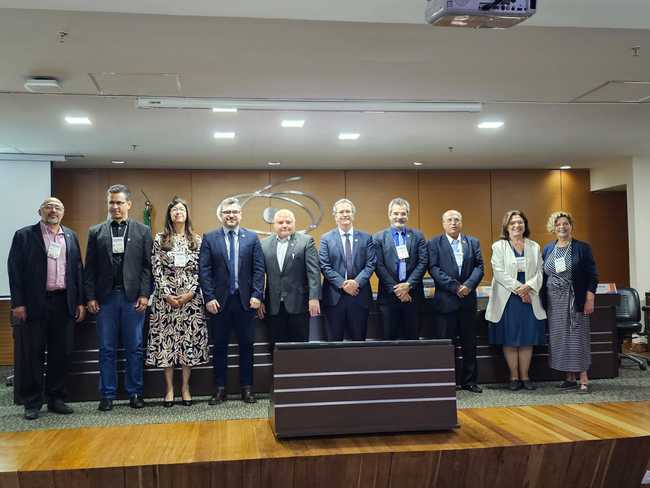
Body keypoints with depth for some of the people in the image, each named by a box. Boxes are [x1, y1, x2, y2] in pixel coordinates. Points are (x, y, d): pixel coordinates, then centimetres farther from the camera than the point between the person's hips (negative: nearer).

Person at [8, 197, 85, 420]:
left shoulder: (71, 237, 13)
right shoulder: (24, 235, 2)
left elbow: (78, 270, 12)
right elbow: (15, 270, -3)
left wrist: (80, 302, 7)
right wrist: (18, 303, -9)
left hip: (64, 303, 4)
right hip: (34, 304, -3)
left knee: (61, 354, 8)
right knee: (32, 355, 3)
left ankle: (56, 399, 20)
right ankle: (32, 403, 13)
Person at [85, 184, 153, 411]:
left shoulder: (143, 231, 5)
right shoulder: (95, 232, 8)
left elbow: (147, 266, 1)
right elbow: (90, 268, 6)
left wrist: (144, 294, -6)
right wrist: (90, 296, -1)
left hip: (133, 297, -1)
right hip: (105, 297, 1)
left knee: (134, 348, 5)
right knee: (106, 349, 6)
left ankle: (135, 393, 16)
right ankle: (107, 395, 15)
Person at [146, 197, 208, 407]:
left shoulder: (196, 240, 7)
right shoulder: (160, 239, 4)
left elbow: (200, 270, 3)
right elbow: (156, 270, -1)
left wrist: (190, 293, -8)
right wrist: (167, 295, -9)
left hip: (191, 298, 1)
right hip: (166, 297, -1)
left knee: (190, 340, 2)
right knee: (166, 340, 1)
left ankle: (185, 388, 11)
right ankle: (169, 389, 10)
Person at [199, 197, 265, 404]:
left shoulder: (252, 238, 5)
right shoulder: (209, 238, 3)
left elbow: (258, 269, 2)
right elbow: (204, 270, -2)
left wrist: (256, 295, -7)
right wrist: (209, 298, -9)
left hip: (245, 300, 1)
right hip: (219, 301, 0)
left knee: (246, 345, 7)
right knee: (219, 347, 7)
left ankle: (247, 388, 18)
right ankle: (219, 389, 17)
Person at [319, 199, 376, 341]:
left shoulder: (366, 238, 8)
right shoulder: (326, 238, 5)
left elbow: (371, 264, 0)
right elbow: (325, 266, -3)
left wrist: (357, 282, -15)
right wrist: (342, 284, -14)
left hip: (359, 295, 1)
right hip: (334, 296, -1)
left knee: (359, 339, 8)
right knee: (334, 339, 6)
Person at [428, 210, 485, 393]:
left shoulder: (473, 242, 12)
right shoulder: (434, 244, 1)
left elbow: (479, 266, 4)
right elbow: (434, 269, -9)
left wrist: (468, 285, -13)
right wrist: (455, 287, -16)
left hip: (468, 299, 3)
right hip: (445, 300, -3)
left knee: (469, 343, 9)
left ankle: (469, 381, 20)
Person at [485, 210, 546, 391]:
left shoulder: (534, 247, 11)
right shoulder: (498, 247, 2)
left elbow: (539, 272, 4)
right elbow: (499, 272, -8)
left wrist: (528, 287, -15)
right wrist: (518, 288, -16)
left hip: (530, 298, 3)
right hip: (507, 299, -2)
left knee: (528, 339, 5)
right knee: (510, 339, 1)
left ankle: (525, 376, 14)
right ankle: (514, 377, 10)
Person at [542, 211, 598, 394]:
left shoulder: (582, 248, -1)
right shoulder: (548, 249, 10)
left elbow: (592, 276, -4)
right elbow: (544, 276, 12)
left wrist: (589, 299, -11)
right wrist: (543, 301, 8)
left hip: (576, 301, -4)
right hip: (554, 302, 4)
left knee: (578, 337, -4)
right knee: (560, 338, 6)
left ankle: (583, 379, 2)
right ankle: (570, 378, 15)